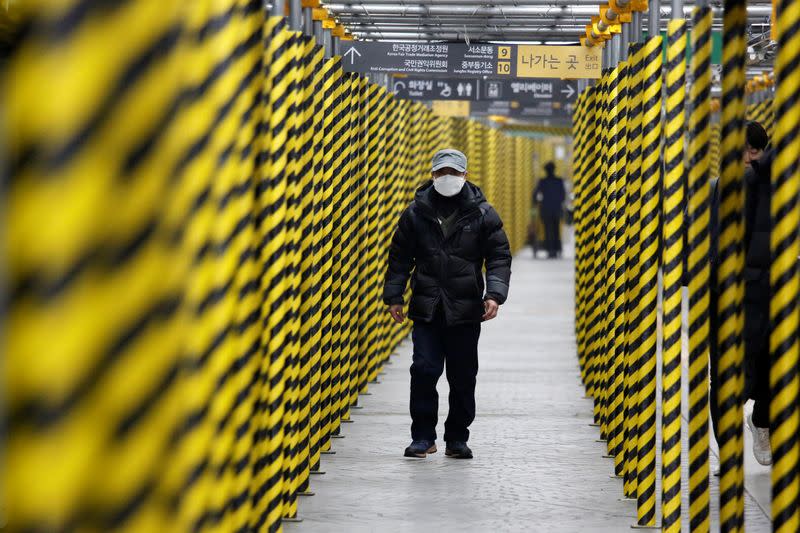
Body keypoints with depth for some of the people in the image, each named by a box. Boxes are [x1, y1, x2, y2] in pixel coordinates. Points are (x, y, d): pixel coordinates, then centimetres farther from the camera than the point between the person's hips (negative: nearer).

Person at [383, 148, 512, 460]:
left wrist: (495, 294, -12)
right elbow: (400, 257, 11)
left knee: (463, 377, 5)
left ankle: (457, 438, 15)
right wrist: (394, 296, 4)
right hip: (426, 309, 0)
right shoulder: (417, 212, 5)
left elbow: (499, 257, 2)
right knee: (424, 370, -8)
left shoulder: (482, 214, 2)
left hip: (465, 310, 0)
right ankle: (423, 437, 2)